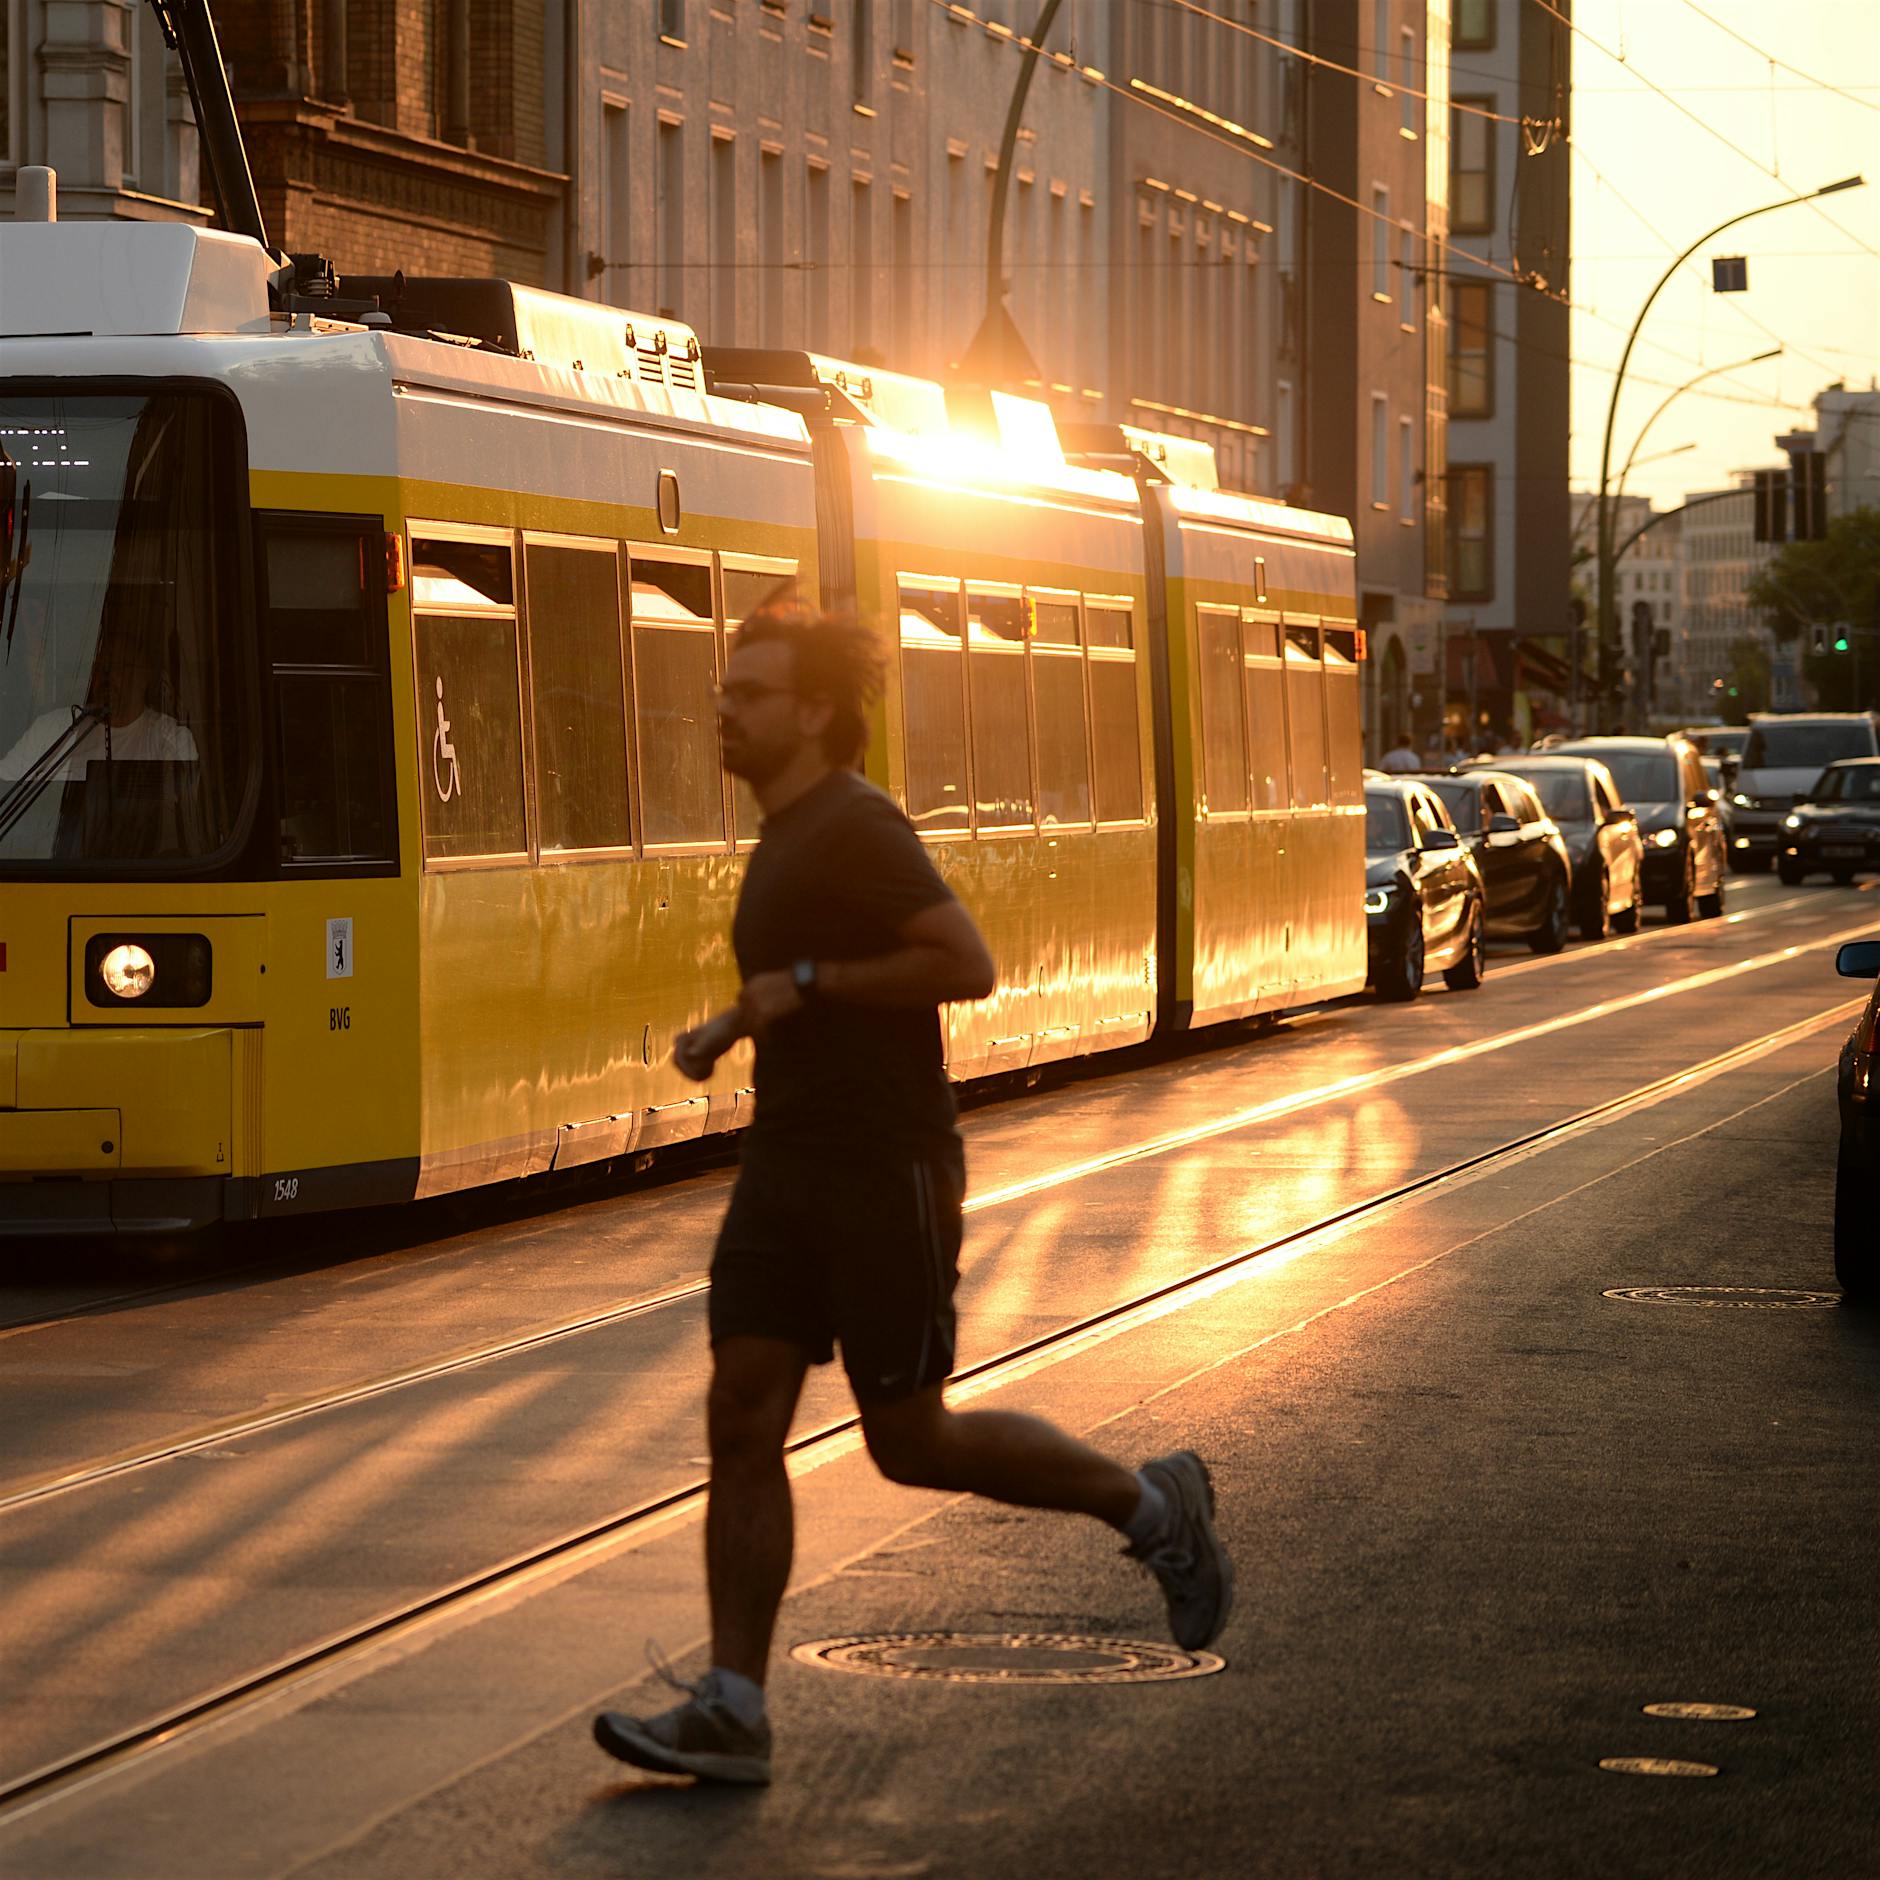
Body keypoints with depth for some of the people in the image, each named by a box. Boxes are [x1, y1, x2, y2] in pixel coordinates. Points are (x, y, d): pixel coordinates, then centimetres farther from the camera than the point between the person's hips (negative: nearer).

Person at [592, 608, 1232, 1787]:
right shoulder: (792, 833, 14)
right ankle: (731, 1714, -2)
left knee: (911, 1444, -1)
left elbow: (969, 966, -24)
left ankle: (1151, 1506, 19)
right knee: (741, 1425, -1)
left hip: (886, 1172, -9)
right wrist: (732, 1027, 14)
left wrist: (807, 983, -20)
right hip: (787, 1168, 9)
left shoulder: (855, 827, -16)